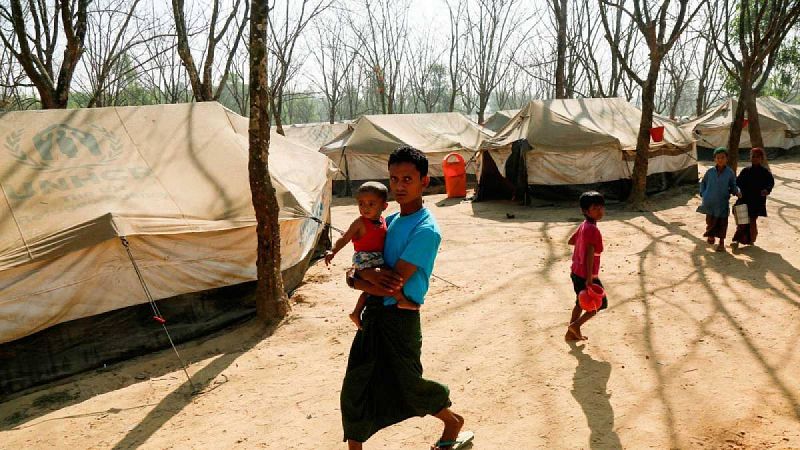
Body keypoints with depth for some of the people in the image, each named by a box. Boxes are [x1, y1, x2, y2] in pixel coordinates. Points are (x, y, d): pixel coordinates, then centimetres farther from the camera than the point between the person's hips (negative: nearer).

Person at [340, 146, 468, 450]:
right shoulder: (389, 221, 7)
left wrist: (357, 280, -11)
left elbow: (394, 286, -24)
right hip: (373, 313, 7)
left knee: (408, 386, 13)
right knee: (355, 387, 10)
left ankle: (453, 422, 41)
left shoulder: (426, 230, -19)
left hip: (400, 317, -7)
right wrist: (369, 275, -13)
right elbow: (361, 260, 10)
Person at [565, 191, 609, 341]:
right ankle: (576, 325, 6)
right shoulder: (593, 229, -22)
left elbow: (570, 241, 19)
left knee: (581, 303, 22)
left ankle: (571, 333, 29)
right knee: (601, 303, 8)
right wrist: (589, 279, -30)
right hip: (586, 275, -9)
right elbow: (590, 254, -28)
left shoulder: (583, 226, 6)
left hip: (576, 272, 9)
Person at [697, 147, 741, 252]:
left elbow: (733, 186, 5)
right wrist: (703, 194, 2)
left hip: (722, 203, -1)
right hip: (710, 202, 1)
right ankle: (710, 235, 39)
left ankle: (721, 243, 20)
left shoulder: (730, 173, -4)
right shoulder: (710, 172, -2)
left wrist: (736, 192, -14)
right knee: (710, 221, 10)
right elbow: (703, 183, 12)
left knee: (722, 223, 6)